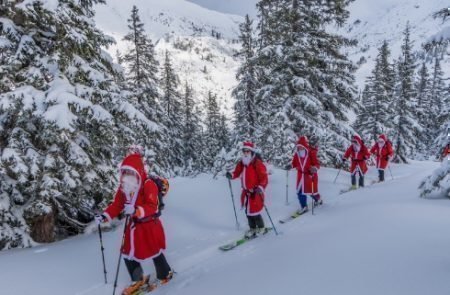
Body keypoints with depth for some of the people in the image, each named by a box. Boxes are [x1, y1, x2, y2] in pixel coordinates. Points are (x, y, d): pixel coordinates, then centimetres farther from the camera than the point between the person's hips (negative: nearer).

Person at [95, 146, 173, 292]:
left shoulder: (148, 184, -21)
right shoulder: (123, 187, 2)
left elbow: (152, 207, -29)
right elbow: (117, 205, 4)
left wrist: (136, 210, -45)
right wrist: (105, 216, -11)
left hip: (150, 225, -7)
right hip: (133, 226, 7)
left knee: (155, 252, 8)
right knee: (128, 254, 11)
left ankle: (165, 274, 34)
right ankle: (139, 279, 33)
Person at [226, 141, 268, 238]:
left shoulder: (258, 163, -17)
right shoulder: (241, 163, 4)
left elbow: (264, 178, -19)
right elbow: (237, 172, 14)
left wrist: (260, 188, -35)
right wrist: (231, 175, -8)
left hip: (255, 192, -7)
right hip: (246, 192, 7)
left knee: (254, 212, -3)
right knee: (248, 212, 15)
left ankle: (261, 228, 21)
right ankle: (252, 228, 34)